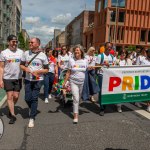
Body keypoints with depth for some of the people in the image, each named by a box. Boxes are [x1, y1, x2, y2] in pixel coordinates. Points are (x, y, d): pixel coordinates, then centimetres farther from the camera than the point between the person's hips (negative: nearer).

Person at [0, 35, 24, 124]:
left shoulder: (21, 52, 3)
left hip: (18, 78, 2)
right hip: (7, 78, -1)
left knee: (16, 96, 6)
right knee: (10, 97, 1)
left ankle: (11, 109, 35)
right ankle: (13, 115, 13)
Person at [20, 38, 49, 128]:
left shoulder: (43, 55, -5)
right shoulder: (26, 53, 2)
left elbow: (46, 69, -1)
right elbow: (21, 65, 10)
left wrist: (38, 71, -19)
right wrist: (25, 69, -13)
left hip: (38, 80, -3)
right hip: (28, 79, 3)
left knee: (34, 98, -1)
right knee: (27, 98, 6)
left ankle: (32, 118, 10)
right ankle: (33, 109, 38)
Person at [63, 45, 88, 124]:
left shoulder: (85, 61, 2)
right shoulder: (71, 60, -2)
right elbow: (68, 72, 1)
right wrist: (64, 82, 0)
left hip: (82, 82, 2)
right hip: (73, 82, -2)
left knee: (79, 98, 13)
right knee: (76, 99, -10)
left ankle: (76, 110, 39)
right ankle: (76, 116, -1)